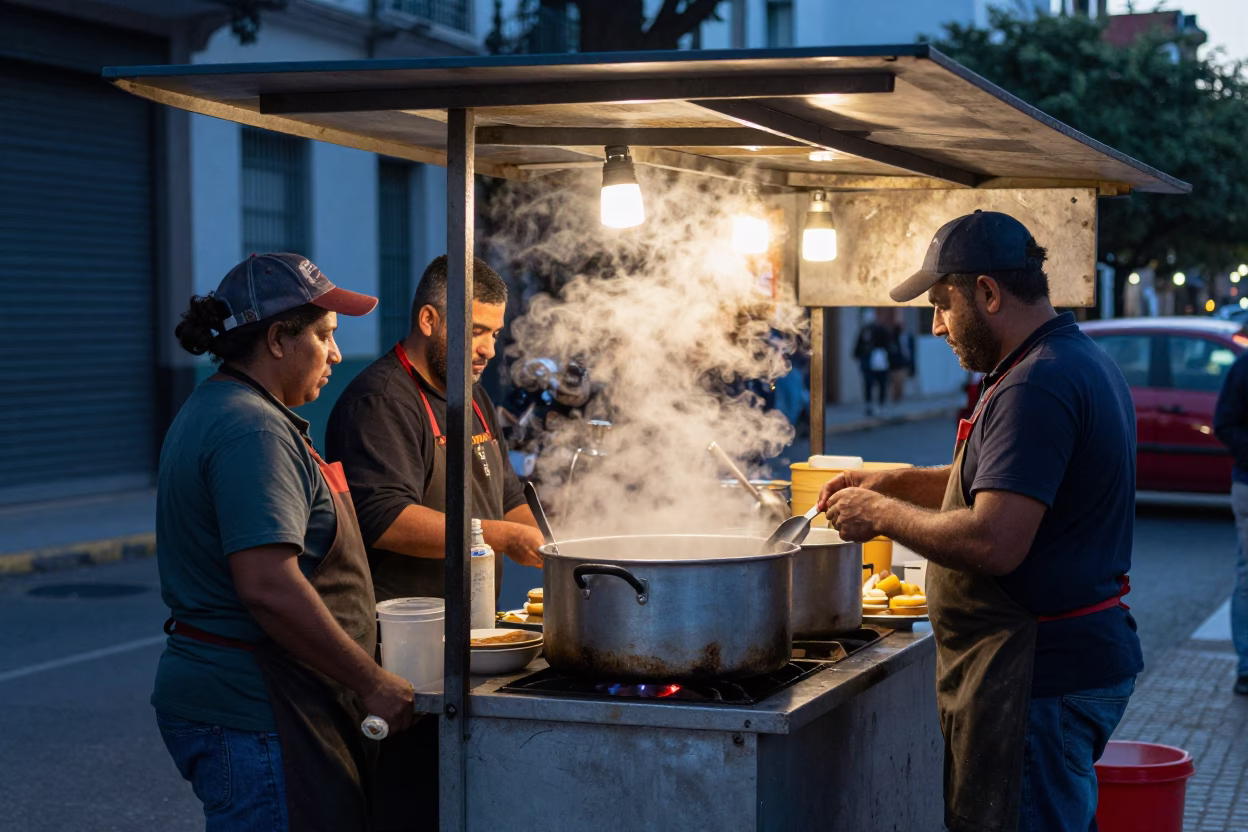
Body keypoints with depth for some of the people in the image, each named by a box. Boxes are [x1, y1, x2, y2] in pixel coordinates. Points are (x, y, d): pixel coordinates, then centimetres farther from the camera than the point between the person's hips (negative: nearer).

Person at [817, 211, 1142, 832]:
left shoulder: (1036, 386, -21)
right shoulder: (1084, 362, 15)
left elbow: (993, 542, -29)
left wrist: (882, 514, -14)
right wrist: (896, 482, 16)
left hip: (1041, 677, -11)